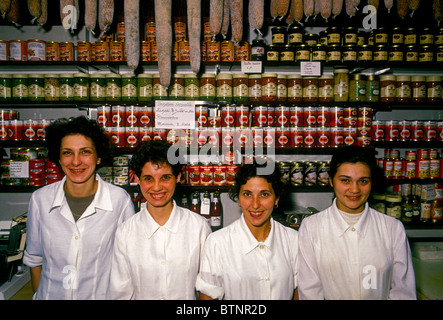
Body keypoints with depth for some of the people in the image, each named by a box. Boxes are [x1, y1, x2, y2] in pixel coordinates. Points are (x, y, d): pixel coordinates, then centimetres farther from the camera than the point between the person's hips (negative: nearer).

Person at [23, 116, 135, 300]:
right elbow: (34, 258, 3)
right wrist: (38, 295, 5)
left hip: (102, 295, -2)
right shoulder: (40, 199, -10)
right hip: (51, 294, 2)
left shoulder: (120, 200, -18)